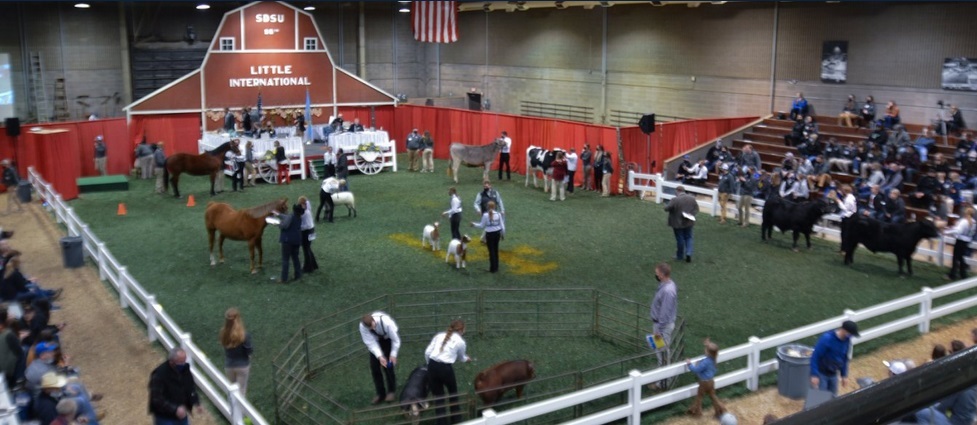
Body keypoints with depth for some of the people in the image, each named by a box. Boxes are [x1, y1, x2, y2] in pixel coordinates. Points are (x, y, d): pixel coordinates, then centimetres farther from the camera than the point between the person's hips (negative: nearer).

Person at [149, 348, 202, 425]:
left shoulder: (185, 371, -3)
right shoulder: (159, 374, -23)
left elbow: (191, 389, 7)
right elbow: (157, 399, -27)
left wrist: (196, 403, -13)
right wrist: (175, 410, -36)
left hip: (182, 416, 6)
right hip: (164, 418, -6)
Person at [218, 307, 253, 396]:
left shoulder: (223, 333, -17)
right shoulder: (244, 335, -29)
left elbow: (223, 345, 2)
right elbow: (250, 351, -16)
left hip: (228, 365, 3)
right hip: (243, 366, -3)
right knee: (241, 390, 14)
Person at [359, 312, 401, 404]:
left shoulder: (386, 321, -42)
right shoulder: (362, 326, -34)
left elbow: (396, 339, -28)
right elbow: (370, 343, -29)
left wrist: (393, 355, -28)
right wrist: (379, 356, -38)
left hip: (389, 338, -3)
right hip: (376, 339, 3)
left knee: (387, 364, -9)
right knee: (374, 366, -2)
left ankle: (391, 391, 11)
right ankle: (380, 393, 12)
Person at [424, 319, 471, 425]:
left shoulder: (439, 335, 14)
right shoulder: (460, 341, 6)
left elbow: (427, 352, 8)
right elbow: (461, 357, 24)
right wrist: (467, 359, 47)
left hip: (432, 366, 3)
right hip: (446, 368, -3)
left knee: (438, 395, 17)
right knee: (453, 393, 24)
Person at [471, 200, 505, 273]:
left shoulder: (485, 215, -14)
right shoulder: (498, 214, -5)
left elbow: (482, 226, -5)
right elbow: (502, 226, -1)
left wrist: (474, 224, 11)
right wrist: (503, 234, 13)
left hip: (490, 234, -4)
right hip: (497, 233, 4)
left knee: (491, 251, 7)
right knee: (496, 250, 18)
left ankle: (493, 268, 13)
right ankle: (496, 267, 28)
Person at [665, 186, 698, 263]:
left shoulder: (675, 200, -21)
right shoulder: (692, 198, -2)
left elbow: (666, 209, -17)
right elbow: (696, 209, 3)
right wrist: (691, 214, -4)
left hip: (678, 223, -4)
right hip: (688, 222, 4)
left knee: (680, 239, 8)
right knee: (688, 238, 17)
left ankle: (680, 256, 21)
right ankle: (688, 253, 3)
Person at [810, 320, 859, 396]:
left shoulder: (846, 340, -4)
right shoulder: (827, 339, -25)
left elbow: (844, 358, 11)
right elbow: (815, 356, -21)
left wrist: (844, 375, 12)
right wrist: (814, 375, -22)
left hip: (833, 375, 7)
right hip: (821, 374, -7)